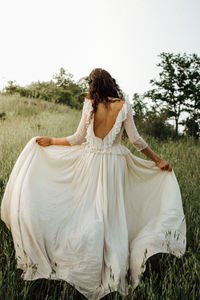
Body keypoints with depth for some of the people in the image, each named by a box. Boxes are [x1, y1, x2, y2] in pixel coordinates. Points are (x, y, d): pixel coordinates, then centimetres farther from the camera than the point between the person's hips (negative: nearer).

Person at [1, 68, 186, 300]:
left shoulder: (89, 104, -5)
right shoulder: (123, 105, -3)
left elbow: (78, 139, -2)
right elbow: (135, 139, -3)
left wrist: (50, 141, 12)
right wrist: (157, 160, 8)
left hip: (91, 163, 0)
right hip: (115, 164, 1)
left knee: (88, 213, 10)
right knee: (113, 215, 10)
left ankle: (87, 276, 23)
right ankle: (112, 275, 21)